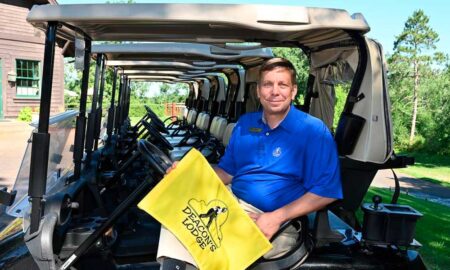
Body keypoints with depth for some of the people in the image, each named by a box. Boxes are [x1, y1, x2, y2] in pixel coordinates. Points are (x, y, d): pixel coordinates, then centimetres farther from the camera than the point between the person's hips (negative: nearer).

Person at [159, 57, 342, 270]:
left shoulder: (313, 130, -6)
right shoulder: (245, 123, 12)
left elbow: (326, 192, -10)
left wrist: (277, 217, -19)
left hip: (277, 222, -5)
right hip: (234, 203, 6)